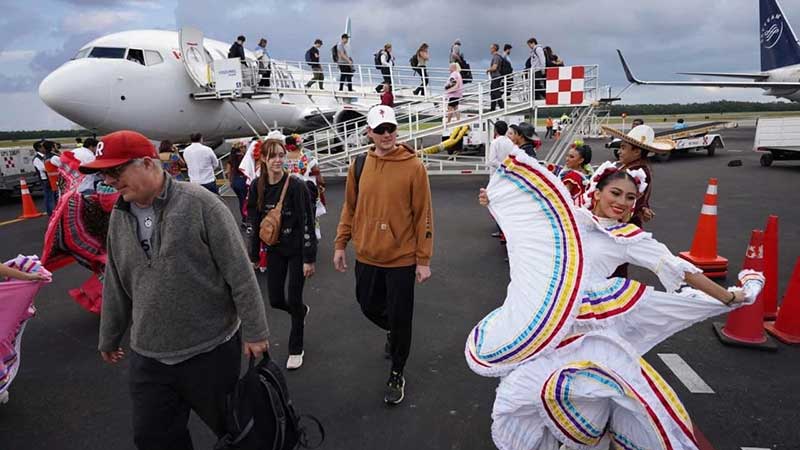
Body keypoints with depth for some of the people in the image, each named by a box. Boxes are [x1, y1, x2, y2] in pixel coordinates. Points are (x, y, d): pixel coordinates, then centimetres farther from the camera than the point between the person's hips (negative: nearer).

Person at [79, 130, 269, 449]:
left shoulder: (198, 203, -16)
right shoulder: (119, 216, 4)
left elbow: (240, 273, -14)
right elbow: (115, 287, 15)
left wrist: (254, 332, -12)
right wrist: (109, 339, 23)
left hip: (211, 351, -5)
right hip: (147, 357, 5)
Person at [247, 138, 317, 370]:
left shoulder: (296, 185, -18)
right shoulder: (257, 186, -4)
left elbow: (307, 223, -17)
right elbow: (254, 222, 4)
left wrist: (309, 258, -18)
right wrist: (254, 256, 6)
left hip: (297, 249, -4)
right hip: (275, 249, 5)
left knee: (294, 299, 1)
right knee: (275, 299, 9)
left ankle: (296, 349, 21)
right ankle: (302, 311, 44)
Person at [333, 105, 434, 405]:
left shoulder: (413, 166, -11)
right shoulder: (359, 165, 1)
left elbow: (423, 214, -10)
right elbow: (350, 207, 9)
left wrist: (423, 260, -10)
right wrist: (340, 245, 8)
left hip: (402, 258, -4)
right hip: (367, 256, 4)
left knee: (400, 319, 6)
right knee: (369, 306, 20)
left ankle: (397, 375, 29)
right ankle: (393, 332, 53)